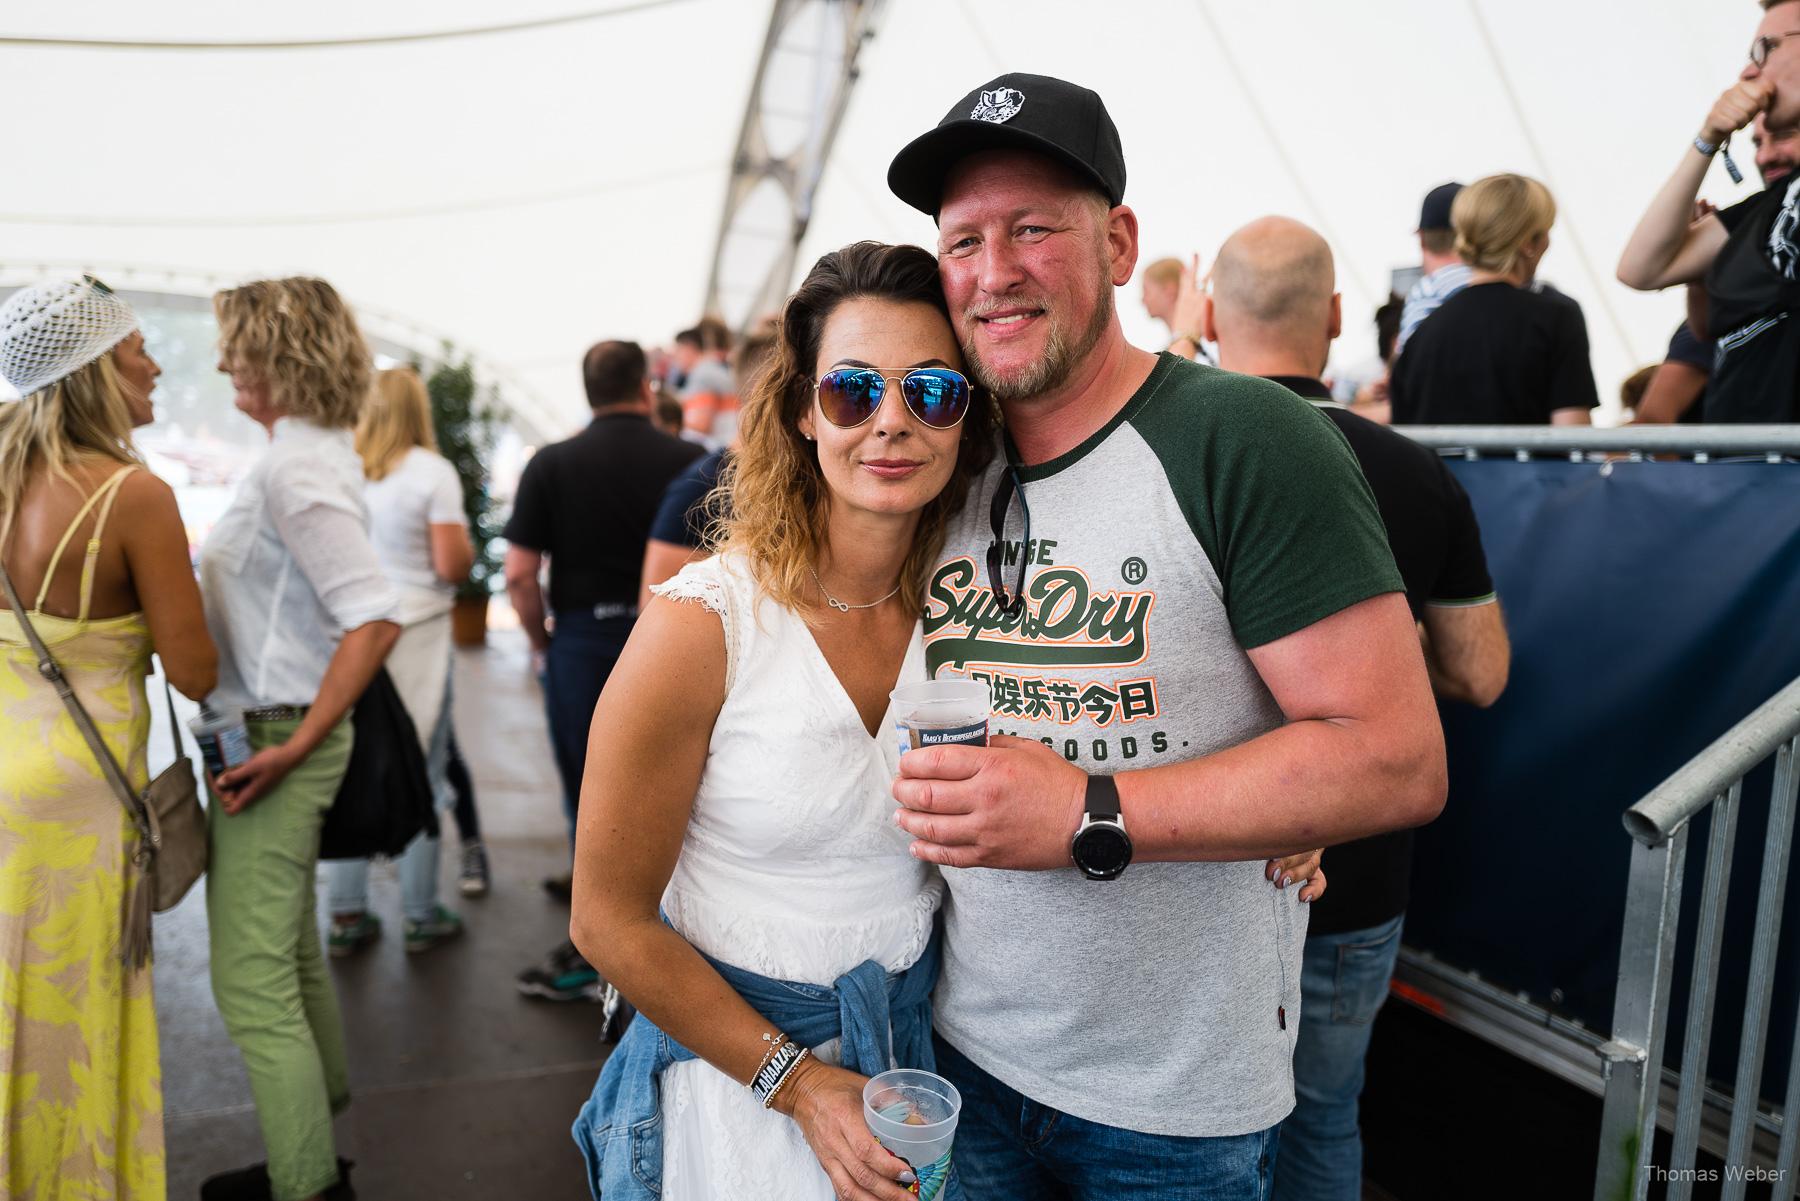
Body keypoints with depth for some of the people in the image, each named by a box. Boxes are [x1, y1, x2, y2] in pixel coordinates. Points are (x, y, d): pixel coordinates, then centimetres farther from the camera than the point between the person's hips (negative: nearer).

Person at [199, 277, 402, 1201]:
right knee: (287, 952, 21)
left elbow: (375, 616, -28)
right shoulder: (313, 453, 12)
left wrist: (294, 745, -25)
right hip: (278, 727, 11)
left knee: (250, 980, -3)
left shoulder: (295, 469, -19)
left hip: (277, 735, -11)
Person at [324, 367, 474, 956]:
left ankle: (347, 914, 18)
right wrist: (467, 546, 9)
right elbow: (452, 565, -12)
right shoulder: (432, 472, -7)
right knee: (421, 774, 5)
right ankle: (421, 915, 13)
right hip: (416, 635, -4)